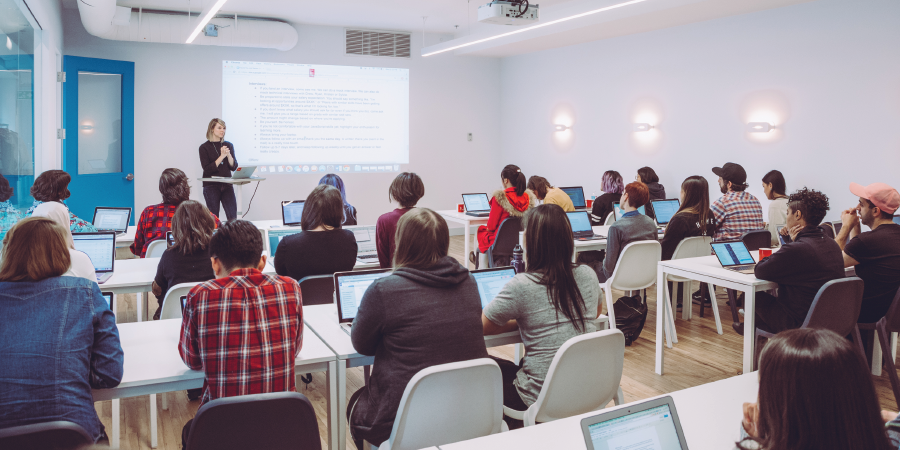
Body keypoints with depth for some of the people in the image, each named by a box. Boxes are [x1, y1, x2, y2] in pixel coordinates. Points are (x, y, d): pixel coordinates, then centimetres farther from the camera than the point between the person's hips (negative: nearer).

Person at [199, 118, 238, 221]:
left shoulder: (229, 145, 11)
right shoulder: (204, 147, 0)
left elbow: (234, 167, 7)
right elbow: (207, 169, -9)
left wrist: (228, 155, -10)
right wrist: (222, 156, -14)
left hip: (227, 185, 3)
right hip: (211, 186, -3)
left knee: (233, 217, -7)